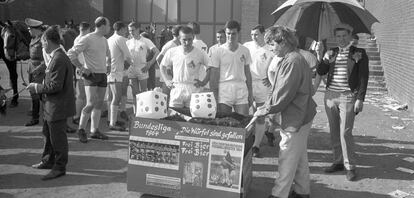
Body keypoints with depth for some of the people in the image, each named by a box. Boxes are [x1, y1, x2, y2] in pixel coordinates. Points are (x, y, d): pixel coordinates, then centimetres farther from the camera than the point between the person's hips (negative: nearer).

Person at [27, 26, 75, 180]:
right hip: (52, 106, 11)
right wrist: (38, 86, 12)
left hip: (58, 107, -11)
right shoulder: (58, 57, 10)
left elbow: (55, 86, -25)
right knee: (48, 133, 23)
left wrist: (37, 87, -14)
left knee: (58, 137, 2)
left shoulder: (58, 59, -22)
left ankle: (60, 168, 15)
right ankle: (49, 161, 39)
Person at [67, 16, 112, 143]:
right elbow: (71, 54, -13)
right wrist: (82, 68, -14)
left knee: (99, 104, 8)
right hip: (91, 75, -7)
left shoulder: (104, 40, 14)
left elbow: (108, 54, 34)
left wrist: (108, 65, 18)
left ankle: (94, 130, 16)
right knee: (91, 103, -13)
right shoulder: (87, 39, -10)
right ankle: (81, 129, 3)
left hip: (103, 75, 8)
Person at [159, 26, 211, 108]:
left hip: (193, 90, -1)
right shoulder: (172, 52, 1)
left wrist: (204, 82, -2)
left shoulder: (200, 53, -3)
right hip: (176, 90, 1)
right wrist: (167, 80, 7)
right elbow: (163, 66, 16)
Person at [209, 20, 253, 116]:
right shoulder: (218, 52, -2)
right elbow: (213, 76, -2)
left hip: (241, 91, 2)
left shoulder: (245, 51, 7)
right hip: (224, 91, -2)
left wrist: (250, 93, 11)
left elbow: (247, 73, 14)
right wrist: (214, 96, -7)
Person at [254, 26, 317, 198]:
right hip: (301, 116, 10)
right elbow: (281, 90, 15)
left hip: (295, 119, -10)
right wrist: (266, 107, 8)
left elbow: (283, 94, -24)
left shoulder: (292, 62, -21)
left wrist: (265, 110, -12)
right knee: (299, 156, 19)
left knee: (287, 160, 0)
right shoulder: (293, 59, 11)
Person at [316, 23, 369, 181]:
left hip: (348, 97, -5)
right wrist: (322, 60, -14)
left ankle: (350, 167, 4)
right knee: (334, 132, 10)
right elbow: (321, 72, 5)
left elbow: (363, 77, -2)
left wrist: (360, 99, -9)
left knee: (345, 132, -8)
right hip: (330, 95, 5)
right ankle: (338, 162, 22)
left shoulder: (359, 53, 0)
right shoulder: (331, 52, 11)